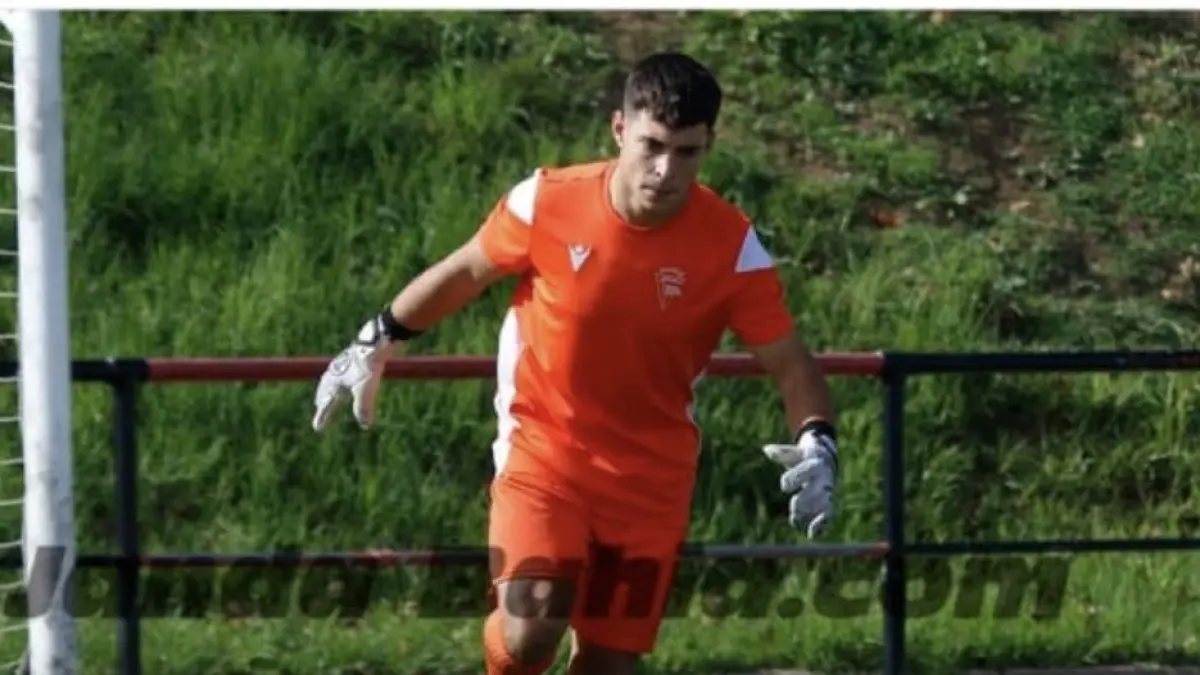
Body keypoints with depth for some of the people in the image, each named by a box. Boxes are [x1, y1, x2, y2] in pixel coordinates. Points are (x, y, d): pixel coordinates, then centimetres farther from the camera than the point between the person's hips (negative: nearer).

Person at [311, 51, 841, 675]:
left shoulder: (731, 245, -15)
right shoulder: (548, 202, -15)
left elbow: (788, 361, -9)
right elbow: (465, 272, 4)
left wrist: (817, 444, -28)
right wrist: (377, 343, 10)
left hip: (652, 471, 1)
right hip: (543, 445, -1)